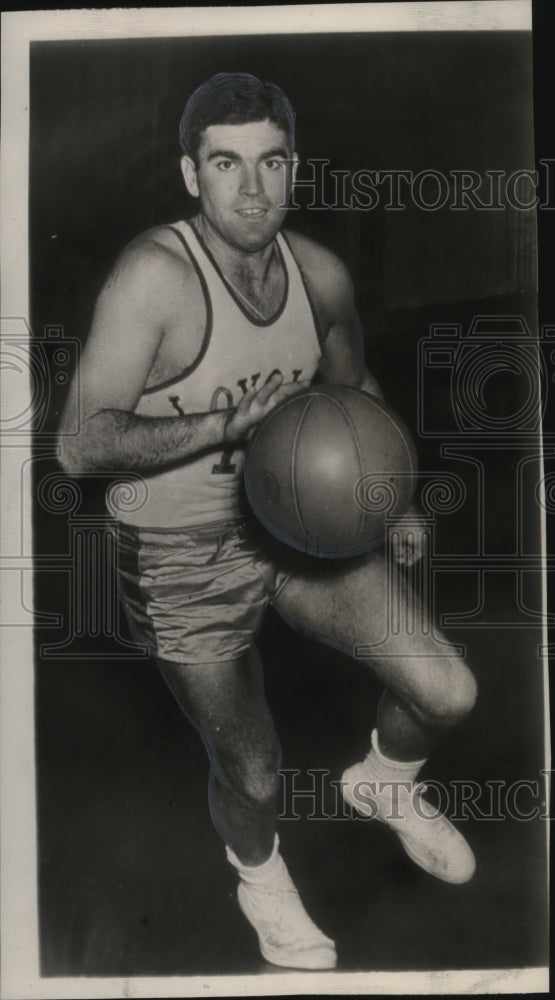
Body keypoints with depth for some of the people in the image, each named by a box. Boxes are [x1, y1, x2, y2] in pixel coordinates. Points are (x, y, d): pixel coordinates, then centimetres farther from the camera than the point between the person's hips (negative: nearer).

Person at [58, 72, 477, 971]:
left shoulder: (322, 274, -3)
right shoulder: (155, 273, -22)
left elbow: (354, 385, 15)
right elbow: (81, 445, -25)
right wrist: (234, 422, -29)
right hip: (183, 560, -4)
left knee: (448, 693, -7)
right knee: (253, 773, 10)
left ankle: (383, 785, 30)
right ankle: (261, 882, 48)